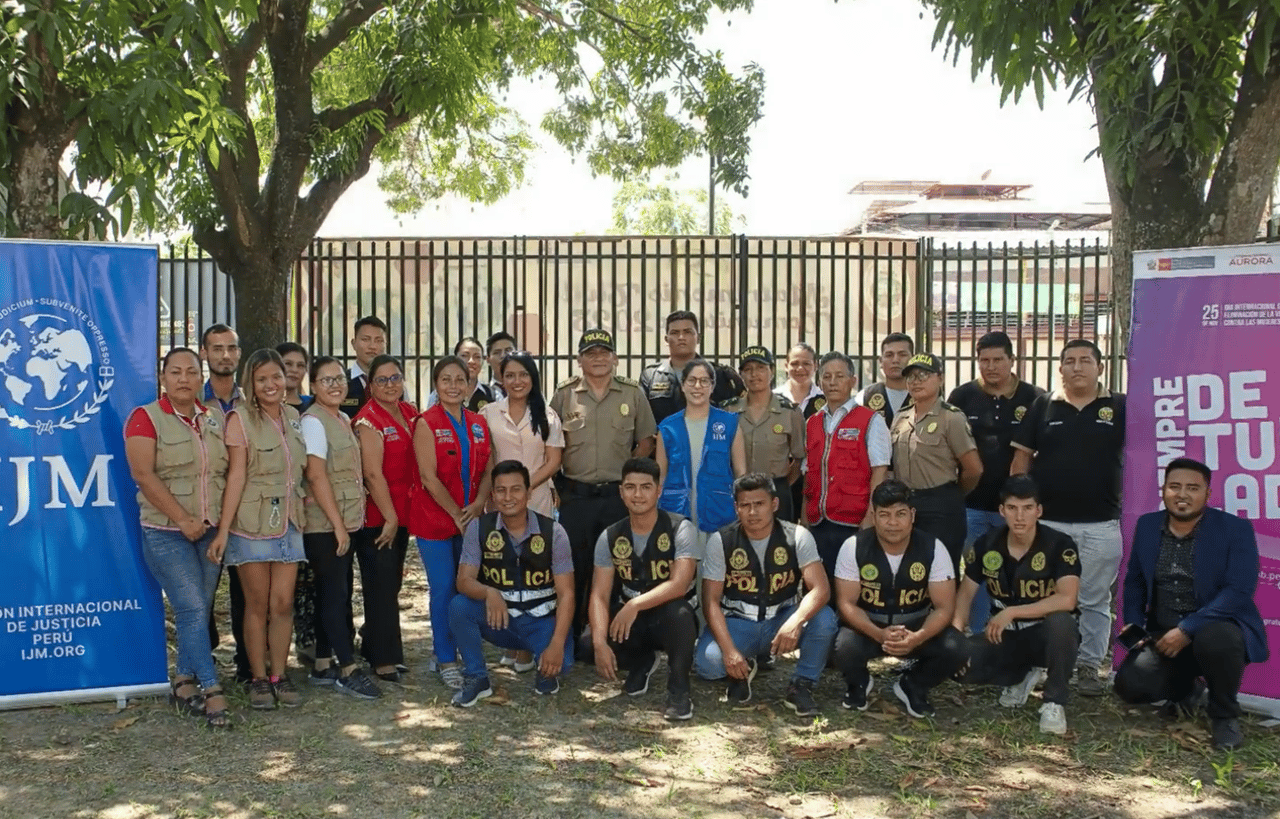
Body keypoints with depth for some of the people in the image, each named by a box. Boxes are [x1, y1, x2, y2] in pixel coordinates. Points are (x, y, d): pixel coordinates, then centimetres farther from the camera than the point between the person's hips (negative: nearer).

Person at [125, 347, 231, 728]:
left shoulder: (215, 419, 10)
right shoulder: (145, 418, -6)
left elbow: (228, 470, 15)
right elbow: (143, 474, -13)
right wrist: (183, 519, -16)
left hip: (211, 530, 5)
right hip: (167, 532, -5)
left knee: (199, 610, 8)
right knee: (192, 609, -10)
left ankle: (183, 682, 21)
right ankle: (211, 691, -6)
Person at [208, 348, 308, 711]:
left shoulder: (294, 419, 10)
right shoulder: (240, 418, -6)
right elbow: (236, 474, -12)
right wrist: (223, 529, -16)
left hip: (288, 522, 4)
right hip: (252, 523, -4)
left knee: (283, 603, 3)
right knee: (257, 604, 4)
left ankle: (279, 675, 14)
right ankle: (258, 679, 14)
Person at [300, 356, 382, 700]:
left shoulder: (344, 419, 13)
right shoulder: (312, 421, -11)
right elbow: (317, 476, -17)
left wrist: (347, 523, 11)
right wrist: (338, 525, -17)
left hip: (345, 522, 8)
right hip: (324, 525, -8)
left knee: (333, 593, 11)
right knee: (335, 593, -5)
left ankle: (323, 665, 19)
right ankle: (348, 669, 0)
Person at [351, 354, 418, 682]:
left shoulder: (410, 414, 9)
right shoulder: (368, 420, -12)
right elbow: (373, 473, -18)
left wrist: (400, 515, 9)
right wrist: (390, 517, -17)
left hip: (401, 513, 7)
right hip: (376, 517, -7)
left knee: (390, 584, 15)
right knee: (382, 587, -3)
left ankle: (372, 644, 29)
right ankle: (384, 660, 5)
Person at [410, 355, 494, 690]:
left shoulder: (479, 424, 8)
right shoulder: (427, 424, -6)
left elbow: (488, 470, 7)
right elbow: (429, 477, -12)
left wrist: (478, 505, -9)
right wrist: (456, 514, -13)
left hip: (471, 518, 4)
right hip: (434, 518, -4)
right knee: (444, 588, -2)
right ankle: (445, 660, 10)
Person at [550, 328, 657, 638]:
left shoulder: (633, 394, 5)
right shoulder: (564, 394, 4)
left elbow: (646, 442, 9)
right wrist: (556, 486, -1)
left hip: (618, 494, 0)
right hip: (575, 494, 0)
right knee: (574, 566, 4)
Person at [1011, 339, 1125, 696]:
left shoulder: (1120, 407, 2)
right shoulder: (1043, 406, 5)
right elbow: (1022, 457, 6)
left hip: (1100, 525, -1)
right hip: (1046, 521, 1)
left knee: (1094, 600, 8)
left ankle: (1089, 666, 18)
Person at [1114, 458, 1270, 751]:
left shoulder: (1235, 529, -9)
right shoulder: (1147, 526, 5)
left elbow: (1240, 591, -19)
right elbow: (1135, 582, 15)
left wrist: (1188, 630, -25)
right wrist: (1133, 625, -2)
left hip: (1216, 629, -4)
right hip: (1162, 635, 4)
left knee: (1214, 640, -39)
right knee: (1130, 685, -19)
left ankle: (1225, 715, -7)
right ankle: (1182, 689, 19)